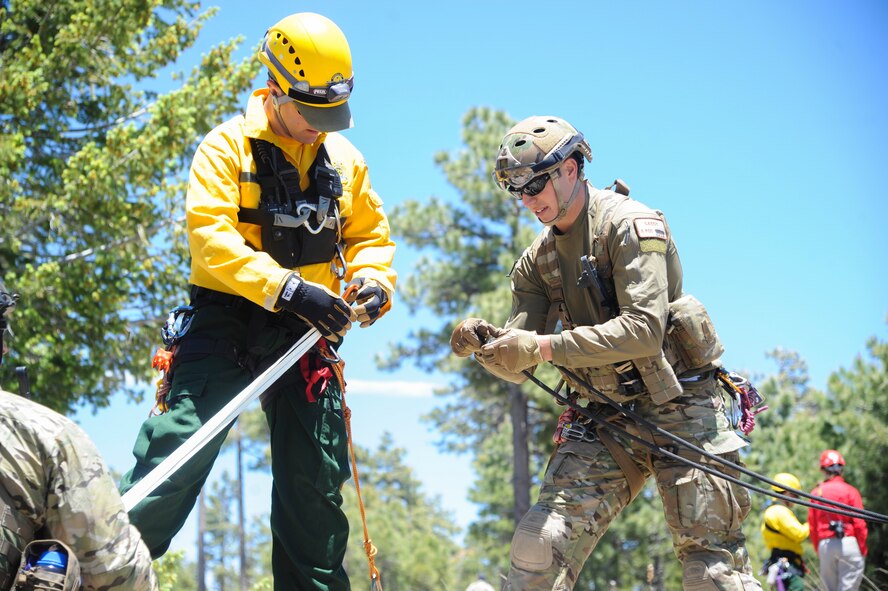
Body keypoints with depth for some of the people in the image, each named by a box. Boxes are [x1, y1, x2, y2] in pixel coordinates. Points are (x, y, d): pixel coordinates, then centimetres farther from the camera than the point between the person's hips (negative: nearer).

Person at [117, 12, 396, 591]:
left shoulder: (345, 159, 10)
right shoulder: (229, 145, -6)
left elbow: (370, 235, 19)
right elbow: (211, 236, -18)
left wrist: (373, 282, -5)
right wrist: (287, 288, -29)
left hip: (307, 331, 5)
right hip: (227, 320, -5)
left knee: (316, 480, 6)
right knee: (177, 451, -16)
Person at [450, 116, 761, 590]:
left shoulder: (630, 225, -11)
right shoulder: (538, 260, 10)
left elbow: (643, 330, -24)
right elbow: (520, 365, 7)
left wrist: (543, 346, -28)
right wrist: (486, 343, -16)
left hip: (678, 408, -6)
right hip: (604, 417, 6)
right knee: (540, 544, -10)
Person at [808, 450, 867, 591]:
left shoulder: (816, 493, 6)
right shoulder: (850, 491, -3)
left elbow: (812, 527, 8)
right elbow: (859, 524, -6)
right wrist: (863, 550, 2)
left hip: (825, 545, 3)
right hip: (848, 542, -3)